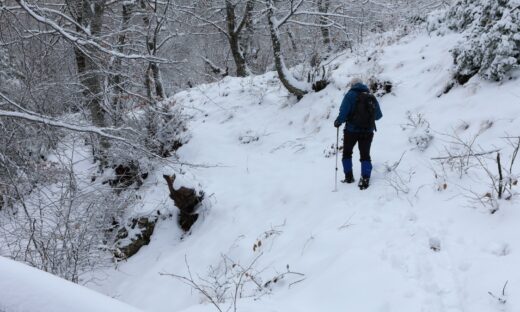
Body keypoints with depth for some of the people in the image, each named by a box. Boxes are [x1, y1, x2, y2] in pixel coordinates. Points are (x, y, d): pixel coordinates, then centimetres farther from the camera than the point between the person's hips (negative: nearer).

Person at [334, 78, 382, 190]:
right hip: (368, 131, 3)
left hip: (352, 130, -3)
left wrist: (338, 122, 0)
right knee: (365, 155, 8)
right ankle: (365, 179, -5)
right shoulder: (372, 97, 7)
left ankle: (349, 176, 18)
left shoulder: (351, 95, -6)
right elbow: (379, 115, 14)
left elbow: (343, 112, -17)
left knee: (347, 153, 16)